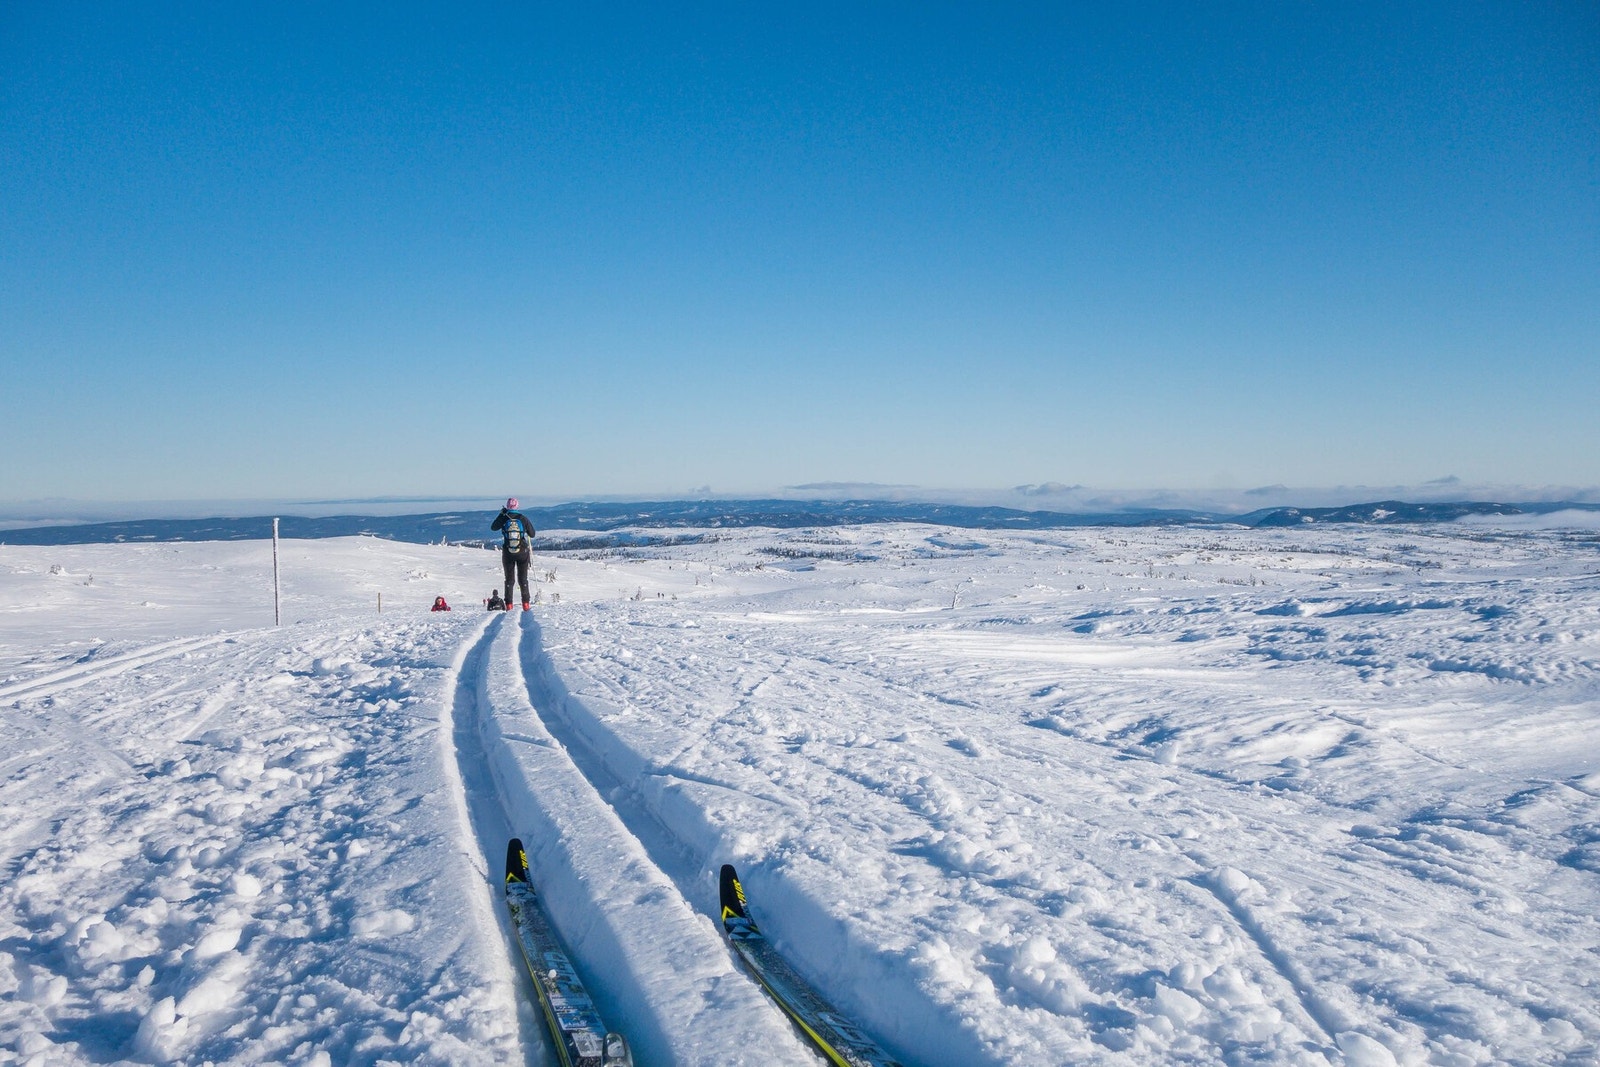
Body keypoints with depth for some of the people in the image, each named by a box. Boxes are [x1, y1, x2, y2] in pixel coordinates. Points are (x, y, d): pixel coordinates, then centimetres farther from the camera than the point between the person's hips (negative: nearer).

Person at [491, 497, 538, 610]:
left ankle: (508, 605, 8)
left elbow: (493, 527, 12)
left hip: (508, 553, 0)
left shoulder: (504, 518, -7)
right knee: (523, 579, 8)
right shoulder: (523, 518, -8)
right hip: (522, 552, 0)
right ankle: (526, 604, 2)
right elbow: (532, 534, 0)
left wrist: (501, 514, 14)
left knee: (509, 579, 11)